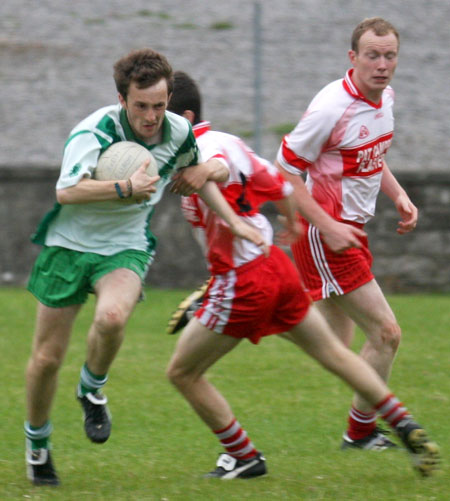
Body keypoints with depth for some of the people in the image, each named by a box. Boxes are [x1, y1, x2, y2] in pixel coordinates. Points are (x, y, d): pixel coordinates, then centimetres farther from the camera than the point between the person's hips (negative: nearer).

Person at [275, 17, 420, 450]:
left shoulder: (385, 97, 5)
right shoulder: (332, 108, -22)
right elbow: (284, 171, -17)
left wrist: (398, 195, 7)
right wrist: (327, 226, -21)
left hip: (351, 229, 9)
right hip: (325, 233, -9)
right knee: (386, 334, -8)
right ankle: (361, 432, 7)